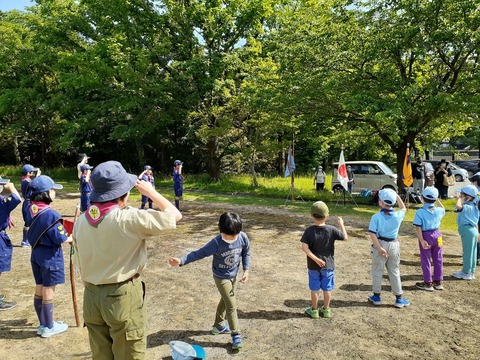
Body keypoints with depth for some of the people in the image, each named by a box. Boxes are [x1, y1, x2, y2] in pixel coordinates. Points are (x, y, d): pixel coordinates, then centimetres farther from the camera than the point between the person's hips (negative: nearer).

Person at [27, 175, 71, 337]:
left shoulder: (32, 209, 0)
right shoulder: (50, 214, -24)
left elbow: (33, 233, 11)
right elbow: (59, 238, -20)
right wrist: (72, 239, 0)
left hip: (36, 253, 8)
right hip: (50, 255, -8)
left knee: (39, 289, 16)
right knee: (48, 291, 5)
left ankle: (43, 324, 31)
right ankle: (49, 327, 19)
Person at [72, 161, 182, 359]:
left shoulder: (81, 221, 0)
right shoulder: (129, 218, -21)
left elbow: (80, 263, 9)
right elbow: (174, 215, -14)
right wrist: (151, 192, -3)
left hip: (91, 296, 6)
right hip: (123, 296, -6)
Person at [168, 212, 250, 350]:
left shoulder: (243, 237, -22)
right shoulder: (216, 242, -32)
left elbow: (246, 254, -4)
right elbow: (199, 253, -28)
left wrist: (246, 271, -10)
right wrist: (181, 261, -39)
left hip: (234, 275, 5)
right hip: (221, 277, -5)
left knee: (225, 301, 22)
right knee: (232, 305, -3)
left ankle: (218, 325, 43)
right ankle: (236, 334, 14)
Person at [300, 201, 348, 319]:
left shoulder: (309, 231, -14)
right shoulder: (331, 230, -12)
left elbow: (304, 247, -23)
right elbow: (345, 237, -1)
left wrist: (315, 259, -20)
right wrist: (341, 224, 12)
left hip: (313, 266, -1)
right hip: (328, 265, 1)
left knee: (314, 288, 12)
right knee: (327, 288, 15)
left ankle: (314, 310, 24)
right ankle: (326, 309, 27)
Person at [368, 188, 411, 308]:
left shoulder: (376, 217, -15)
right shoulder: (398, 216, -7)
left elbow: (372, 234, -21)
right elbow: (403, 208, 17)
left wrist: (379, 248, -18)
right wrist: (397, 196, 16)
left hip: (380, 244, -3)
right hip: (394, 245, 3)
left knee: (377, 271, 12)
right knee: (395, 272, 15)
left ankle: (376, 296, 23)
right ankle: (399, 298, 20)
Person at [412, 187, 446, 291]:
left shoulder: (420, 212, -16)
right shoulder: (439, 211, -4)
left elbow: (418, 228, -20)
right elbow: (443, 209, 24)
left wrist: (422, 241, -17)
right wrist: (437, 200, 22)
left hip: (426, 235, -4)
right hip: (437, 235, 4)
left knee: (426, 260, 7)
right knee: (438, 260, 15)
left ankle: (428, 283, 15)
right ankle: (438, 282, 26)